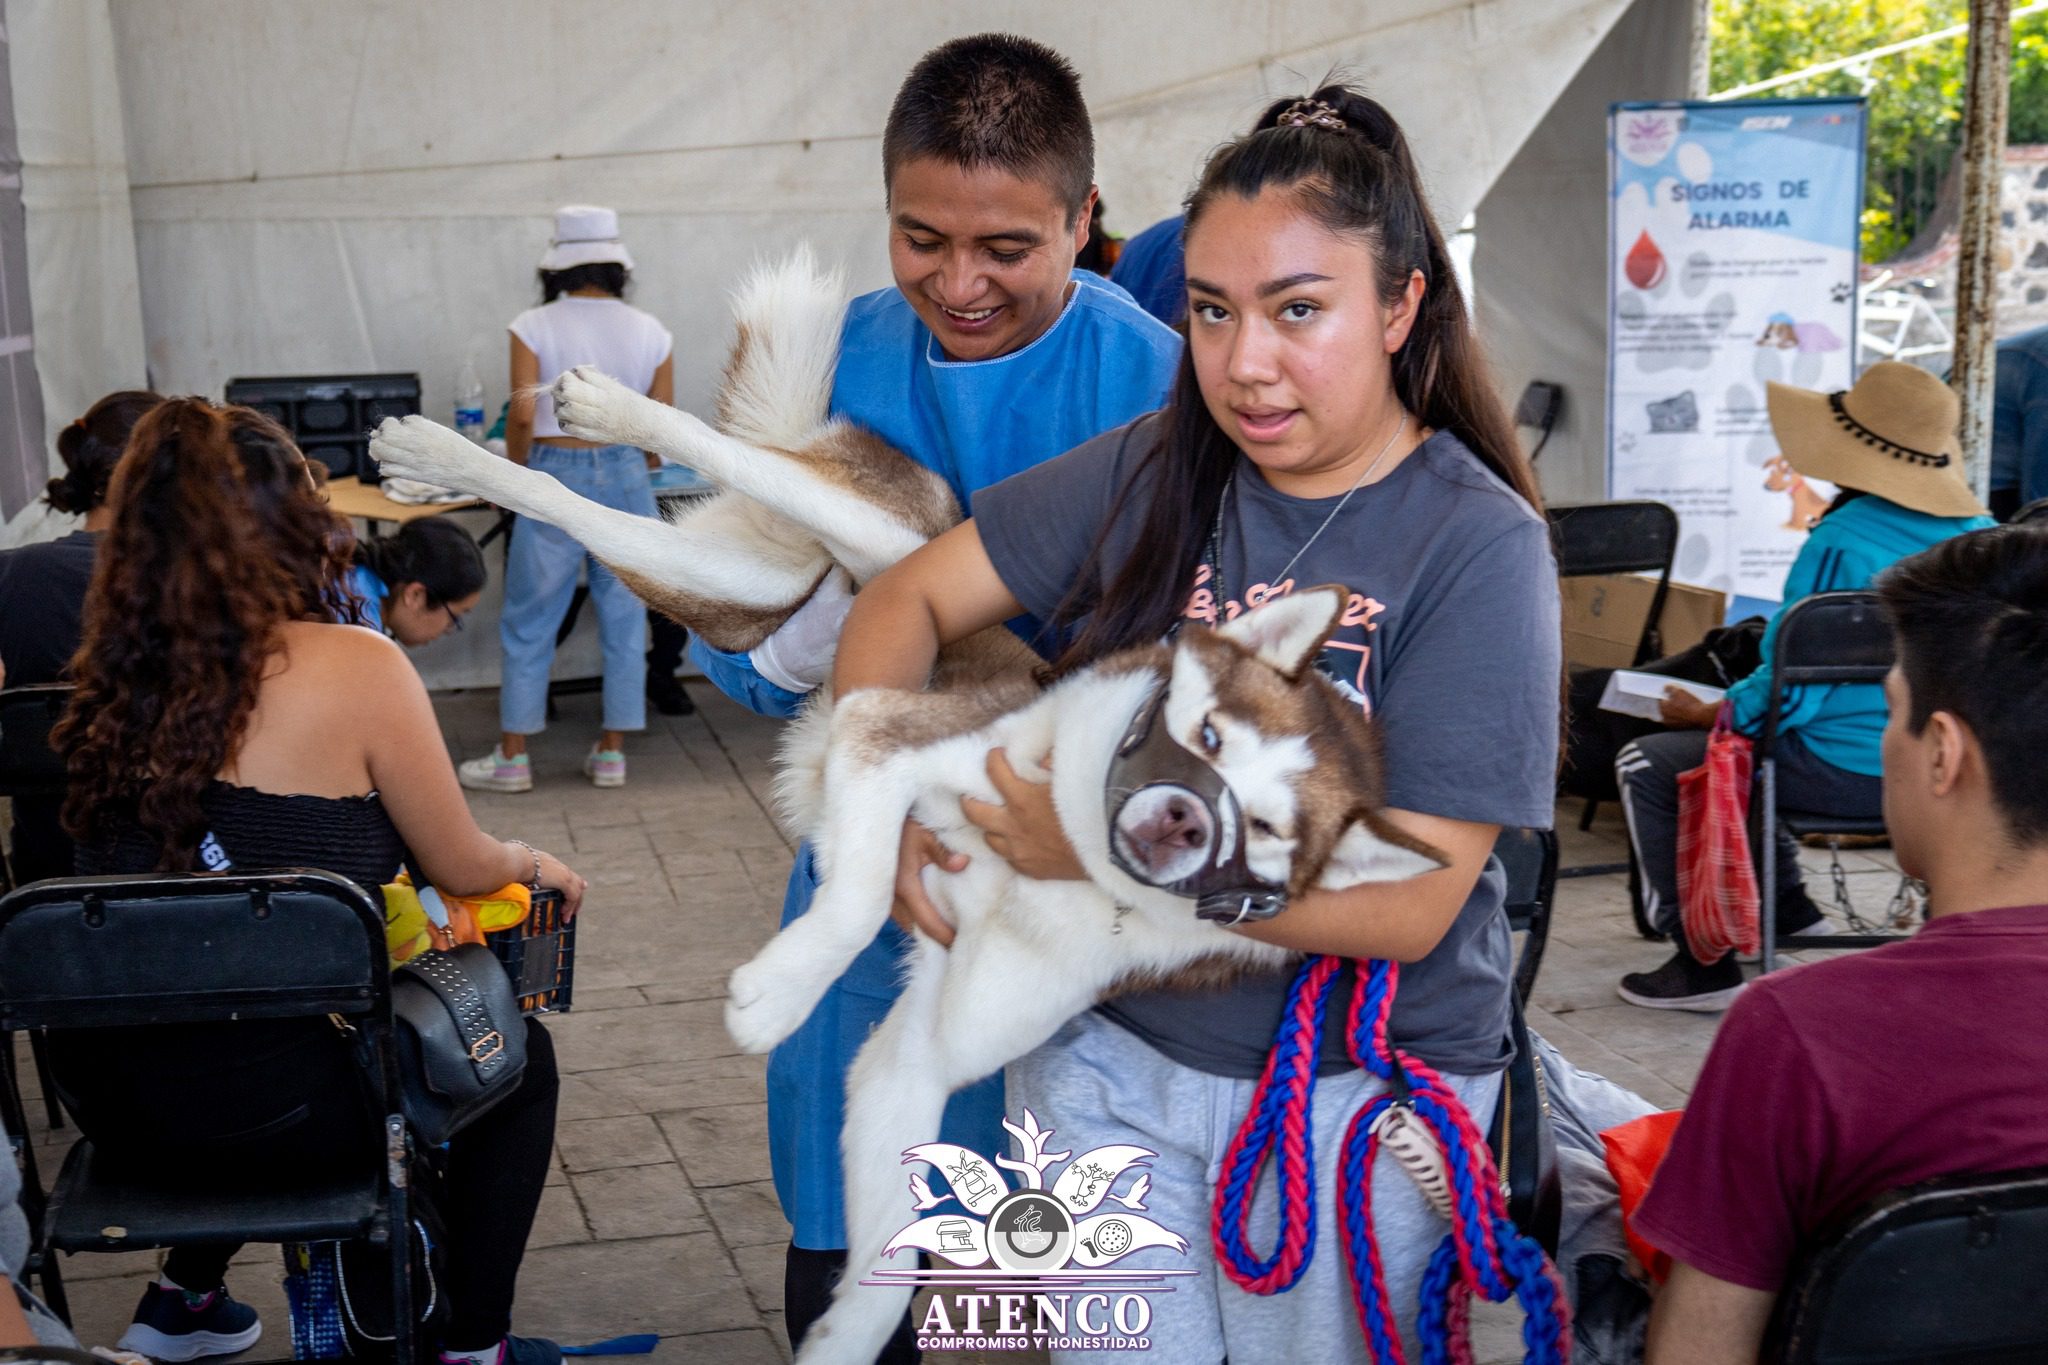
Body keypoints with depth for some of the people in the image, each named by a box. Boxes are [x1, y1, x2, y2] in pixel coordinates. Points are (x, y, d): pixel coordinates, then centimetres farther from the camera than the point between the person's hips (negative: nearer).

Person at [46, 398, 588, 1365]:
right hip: (262, 1112, -6)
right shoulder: (355, 669, -15)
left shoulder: (123, 673, 1)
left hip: (105, 1101, 6)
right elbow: (461, 867, -2)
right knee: (519, 1054, 19)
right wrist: (535, 866, 19)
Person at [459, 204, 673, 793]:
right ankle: (612, 752, 15)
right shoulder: (651, 333, 3)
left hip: (556, 475, -2)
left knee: (528, 623, 7)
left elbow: (523, 415, -12)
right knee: (624, 619, 10)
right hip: (627, 477, 2)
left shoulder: (534, 328, -5)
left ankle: (513, 757, 12)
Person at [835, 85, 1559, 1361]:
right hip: (1109, 1051, 3)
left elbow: (1409, 903, -20)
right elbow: (911, 599, 4)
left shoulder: (1478, 548, -15)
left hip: (1354, 1097, -3)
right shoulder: (1150, 474, -3)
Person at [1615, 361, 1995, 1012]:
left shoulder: (1842, 541, -20)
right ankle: (1787, 908, 38)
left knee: (1645, 765, 5)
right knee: (1744, 742, 32)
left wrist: (1703, 715, 0)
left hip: (1851, 772, -9)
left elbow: (1791, 688, -18)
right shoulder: (1978, 533, 3)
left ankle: (1703, 963, 5)